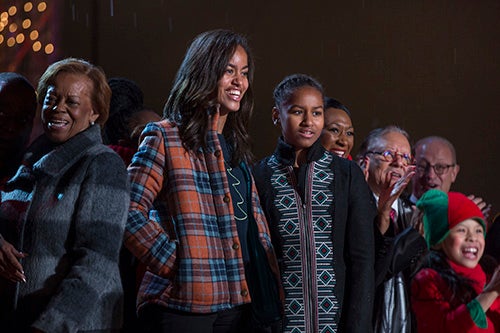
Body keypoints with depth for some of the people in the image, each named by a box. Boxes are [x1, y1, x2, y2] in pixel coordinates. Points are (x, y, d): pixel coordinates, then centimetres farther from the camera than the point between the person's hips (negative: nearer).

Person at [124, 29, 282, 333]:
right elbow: (130, 213, -11)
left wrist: (271, 293, 12)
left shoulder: (236, 147, 19)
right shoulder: (165, 137, -2)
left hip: (240, 305, 6)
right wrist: (176, 264, -13)